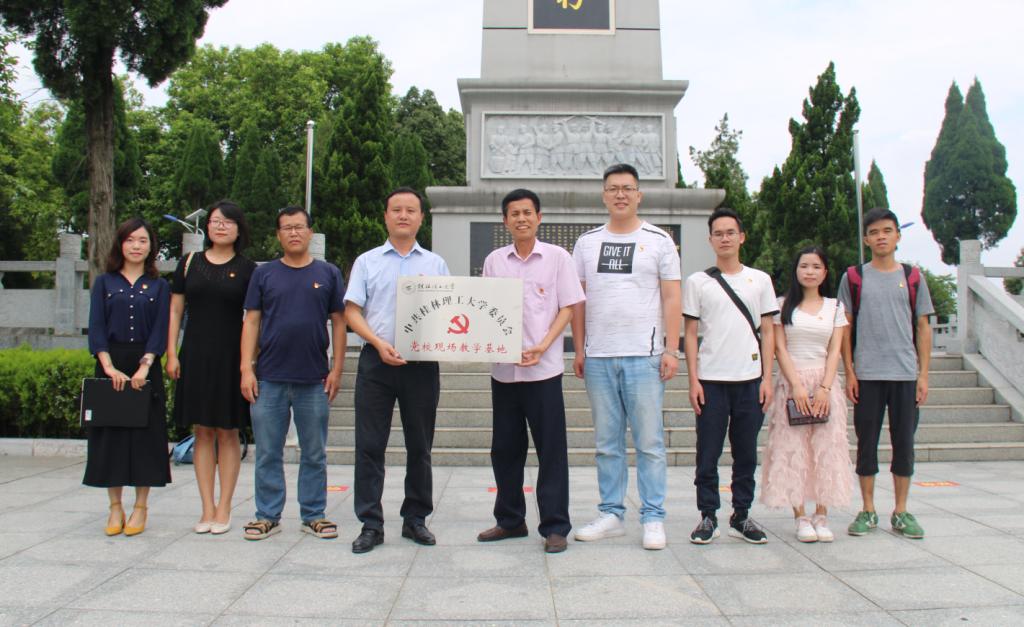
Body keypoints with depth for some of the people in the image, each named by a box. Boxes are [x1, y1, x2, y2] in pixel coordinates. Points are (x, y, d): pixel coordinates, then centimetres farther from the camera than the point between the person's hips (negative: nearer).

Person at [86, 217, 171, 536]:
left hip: (145, 369, -1)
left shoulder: (159, 287, 7)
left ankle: (140, 507, 10)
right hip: (110, 368, 1)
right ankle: (115, 507, 13)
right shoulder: (104, 283, 8)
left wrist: (144, 366, -16)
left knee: (145, 435, 1)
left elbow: (160, 330, -2)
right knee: (110, 434, 3)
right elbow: (96, 327, 0)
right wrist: (109, 366, -14)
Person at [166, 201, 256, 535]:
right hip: (195, 356, 2)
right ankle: (207, 508, 12)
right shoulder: (189, 263, 9)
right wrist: (171, 353, 2)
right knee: (203, 432, 5)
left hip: (231, 357, -2)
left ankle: (224, 509, 10)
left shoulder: (247, 269, 3)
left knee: (228, 433, 2)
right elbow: (175, 310, 10)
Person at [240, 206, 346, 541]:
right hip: (269, 379, 1)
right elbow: (251, 321, 5)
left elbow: (338, 322, 6)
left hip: (314, 380, 0)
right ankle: (268, 516, 19)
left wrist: (337, 369, -1)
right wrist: (247, 369, -3)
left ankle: (313, 515, 20)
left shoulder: (328, 274, 6)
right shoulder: (264, 274, 8)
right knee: (267, 454, 7)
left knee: (314, 454, 8)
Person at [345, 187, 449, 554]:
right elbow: (351, 311, 2)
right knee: (370, 445, 0)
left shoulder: (436, 264, 13)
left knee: (420, 446, 7)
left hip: (423, 362, 1)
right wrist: (379, 343, -13)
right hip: (377, 361, -1)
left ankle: (415, 519, 19)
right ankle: (370, 524, 8)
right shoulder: (367, 262, 10)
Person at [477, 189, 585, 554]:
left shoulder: (557, 257, 1)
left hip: (543, 368, -3)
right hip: (502, 367, 4)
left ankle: (555, 527, 10)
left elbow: (567, 308, -1)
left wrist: (543, 346, -13)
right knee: (504, 448, 11)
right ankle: (510, 520, 25)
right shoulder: (494, 261, 9)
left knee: (551, 450, 0)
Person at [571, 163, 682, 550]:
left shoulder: (659, 241, 4)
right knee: (607, 443, 9)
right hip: (598, 358, 3)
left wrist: (671, 350, -6)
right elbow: (578, 300, 12)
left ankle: (653, 519, 10)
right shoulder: (587, 242, 12)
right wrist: (579, 350, 6)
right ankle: (611, 515, 18)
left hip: (644, 356, -3)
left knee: (649, 442, 0)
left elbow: (671, 298, 1)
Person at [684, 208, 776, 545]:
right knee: (708, 454, 2)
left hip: (750, 379, 2)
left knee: (746, 454, 7)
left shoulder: (760, 280, 9)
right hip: (710, 380, -1)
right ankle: (708, 516, 12)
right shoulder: (697, 282, 5)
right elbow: (690, 334, 4)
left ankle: (741, 516, 19)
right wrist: (693, 380, -4)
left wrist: (767, 378, 1)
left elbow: (767, 332, 9)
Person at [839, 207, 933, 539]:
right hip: (866, 375, -1)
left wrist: (923, 374, 2)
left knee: (904, 442, 5)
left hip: (905, 374, 1)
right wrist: (849, 372, -2)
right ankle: (868, 511, 15)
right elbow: (845, 327, 5)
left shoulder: (912, 277, 8)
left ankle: (901, 512, 17)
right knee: (867, 443, 4)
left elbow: (923, 327, 8)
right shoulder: (853, 277, 5)